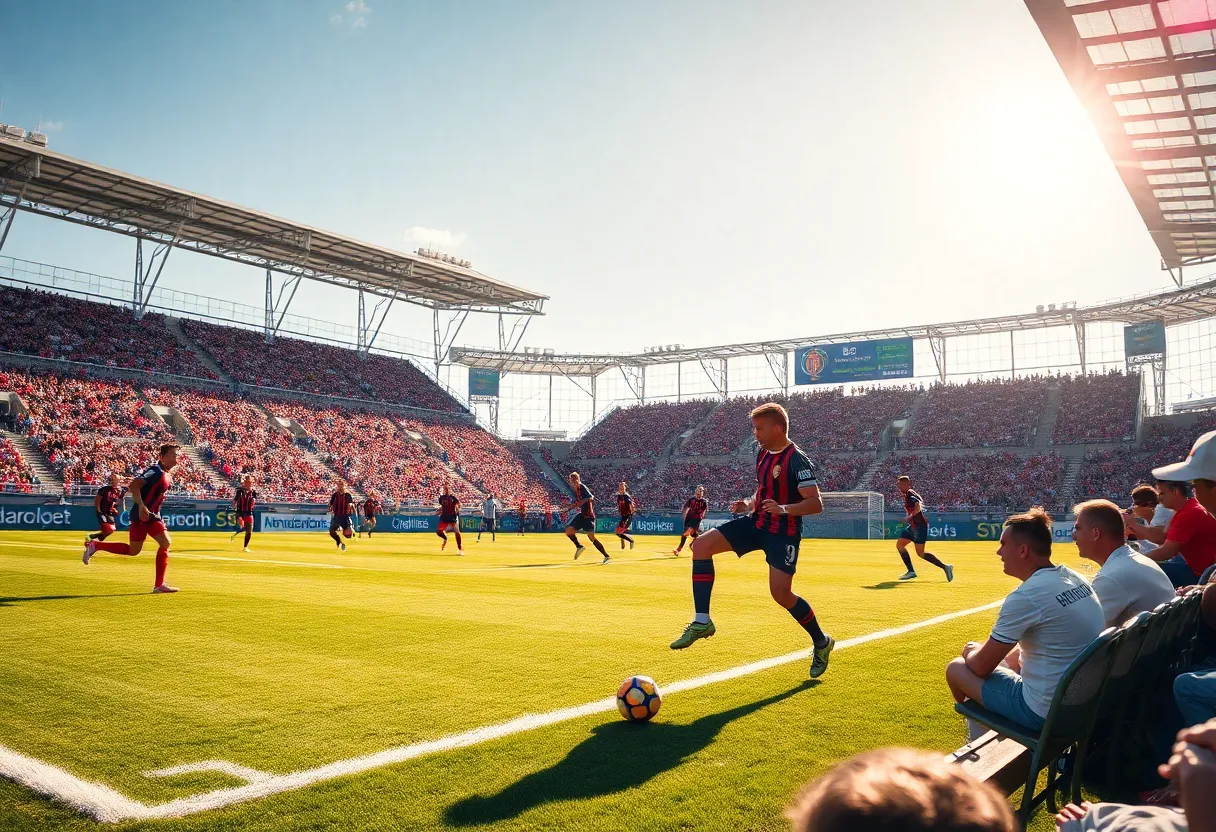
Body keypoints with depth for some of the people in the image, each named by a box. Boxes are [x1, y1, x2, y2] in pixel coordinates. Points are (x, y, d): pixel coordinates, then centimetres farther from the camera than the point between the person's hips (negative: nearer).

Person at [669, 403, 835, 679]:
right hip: (757, 523, 8)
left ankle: (821, 642, 17)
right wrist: (748, 504, 4)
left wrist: (784, 509, -36)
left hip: (783, 532, -8)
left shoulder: (797, 460, -17)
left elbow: (816, 503, -21)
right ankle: (702, 622, -10)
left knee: (781, 593, -12)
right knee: (701, 545, -10)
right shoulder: (762, 453, 8)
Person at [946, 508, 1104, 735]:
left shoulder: (1025, 597, -23)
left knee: (956, 668, 6)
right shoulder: (1075, 579, 2)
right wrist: (985, 649, 19)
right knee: (1011, 655, 28)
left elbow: (981, 667, -13)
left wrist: (972, 652, 9)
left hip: (1046, 713, -8)